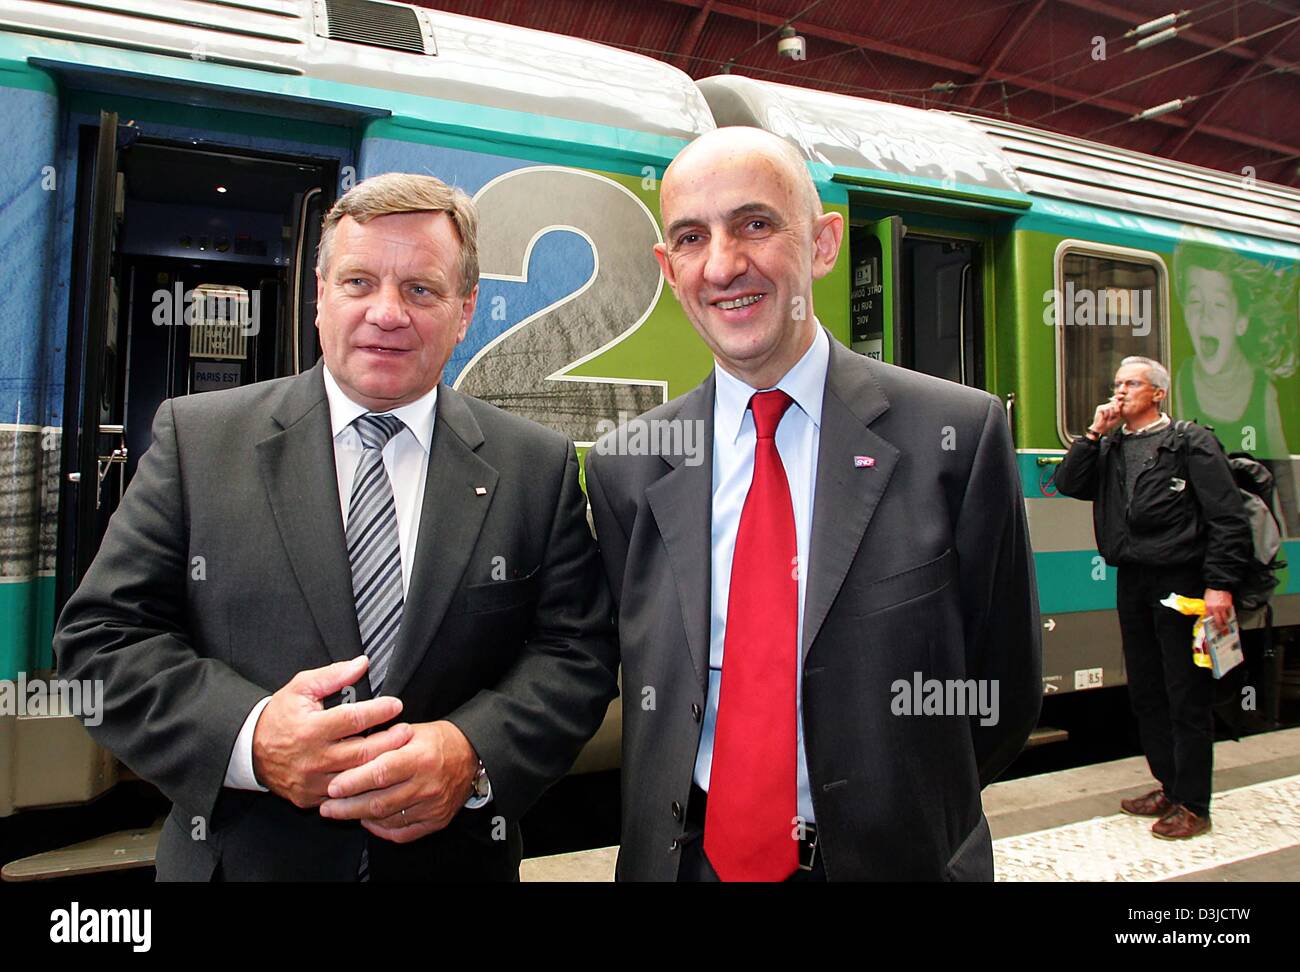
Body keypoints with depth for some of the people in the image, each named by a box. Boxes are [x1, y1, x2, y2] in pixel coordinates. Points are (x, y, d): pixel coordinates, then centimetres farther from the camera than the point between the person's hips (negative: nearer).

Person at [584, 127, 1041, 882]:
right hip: (688, 856, 2)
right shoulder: (624, 470, -5)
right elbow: (648, 689, 2)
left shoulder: (959, 436, -12)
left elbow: (1004, 693, -5)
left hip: (892, 857, -1)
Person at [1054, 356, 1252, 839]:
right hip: (1131, 582, 6)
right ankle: (1169, 786, 27)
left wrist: (1219, 585, -15)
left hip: (1180, 581, -6)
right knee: (1146, 693, 13)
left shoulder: (1190, 442, -5)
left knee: (1187, 696, 1)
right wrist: (1095, 433, -4)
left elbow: (1228, 518, -8)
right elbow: (1068, 484, 1)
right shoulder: (1111, 447, 12)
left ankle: (1192, 805, 11)